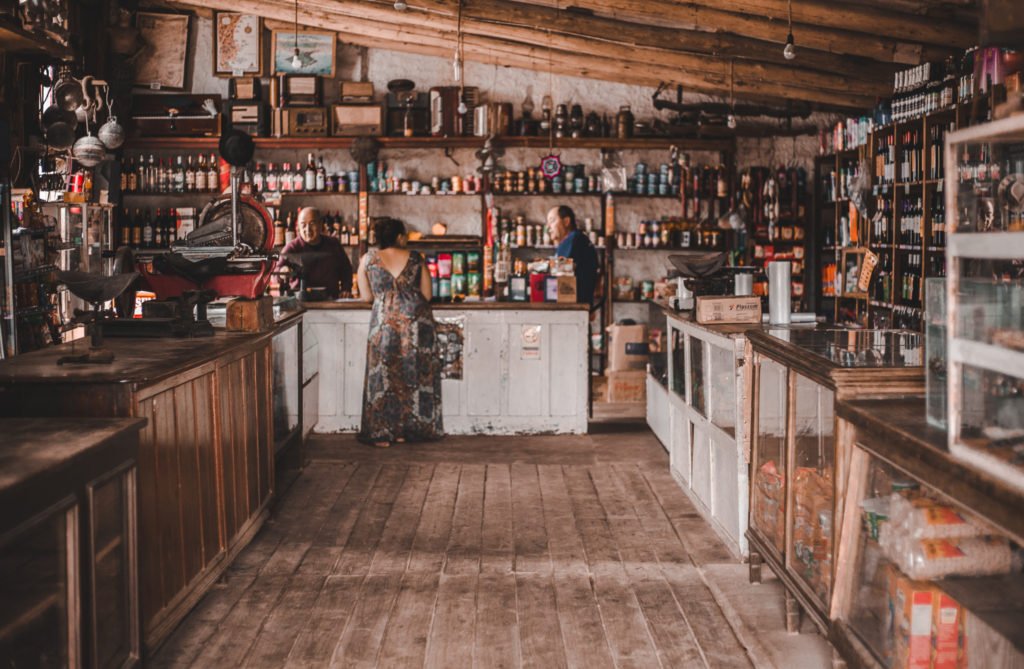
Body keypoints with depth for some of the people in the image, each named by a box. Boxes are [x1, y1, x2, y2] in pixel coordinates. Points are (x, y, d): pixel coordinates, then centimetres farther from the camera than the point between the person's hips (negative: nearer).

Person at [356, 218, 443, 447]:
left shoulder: (368, 259, 8)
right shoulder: (415, 258, 9)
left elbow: (366, 296, 11)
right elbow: (427, 295, 11)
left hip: (385, 321, -1)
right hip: (417, 319, 1)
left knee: (383, 377, 6)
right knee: (414, 374, 10)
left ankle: (383, 433, 6)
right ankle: (406, 430, 14)